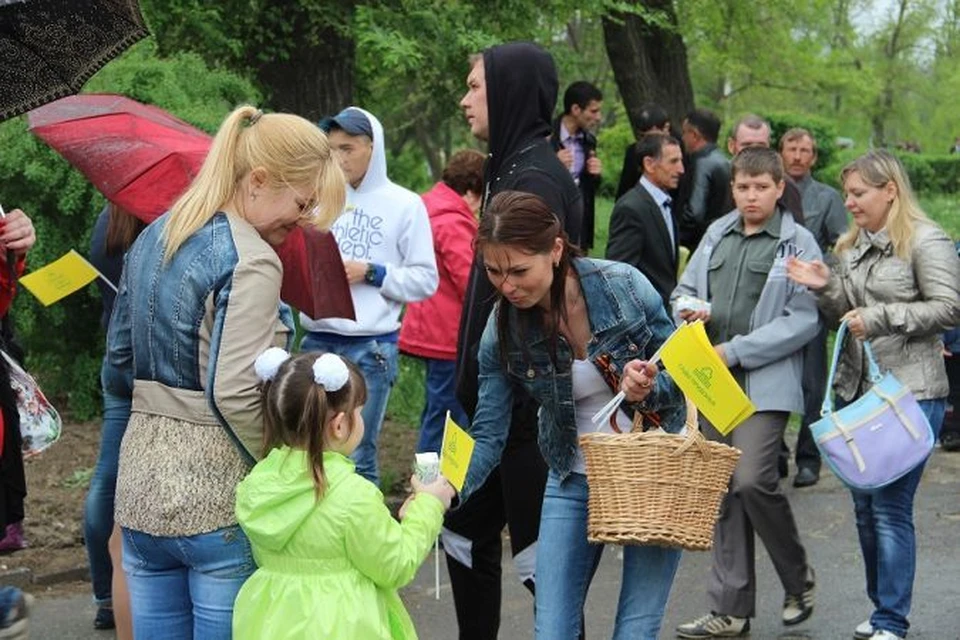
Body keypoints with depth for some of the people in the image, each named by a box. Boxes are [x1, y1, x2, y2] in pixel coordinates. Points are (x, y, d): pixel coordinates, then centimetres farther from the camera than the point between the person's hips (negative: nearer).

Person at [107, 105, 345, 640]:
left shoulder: (153, 239, 10)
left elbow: (122, 354, 18)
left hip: (141, 487, 8)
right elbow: (234, 396, -22)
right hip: (217, 501, -8)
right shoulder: (251, 261, -16)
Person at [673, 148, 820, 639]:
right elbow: (684, 290, 23)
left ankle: (799, 579, 8)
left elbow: (804, 320, -10)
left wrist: (736, 350, -14)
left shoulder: (798, 243, -3)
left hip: (766, 382, -5)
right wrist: (689, 309, -2)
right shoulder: (716, 234, 14)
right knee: (723, 491, 7)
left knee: (753, 480, -17)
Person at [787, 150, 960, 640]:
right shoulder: (850, 246, 15)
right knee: (864, 504, 12)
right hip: (856, 389, 8)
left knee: (890, 506, -7)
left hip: (909, 392, -8)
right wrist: (825, 289, 0)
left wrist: (881, 318, -17)